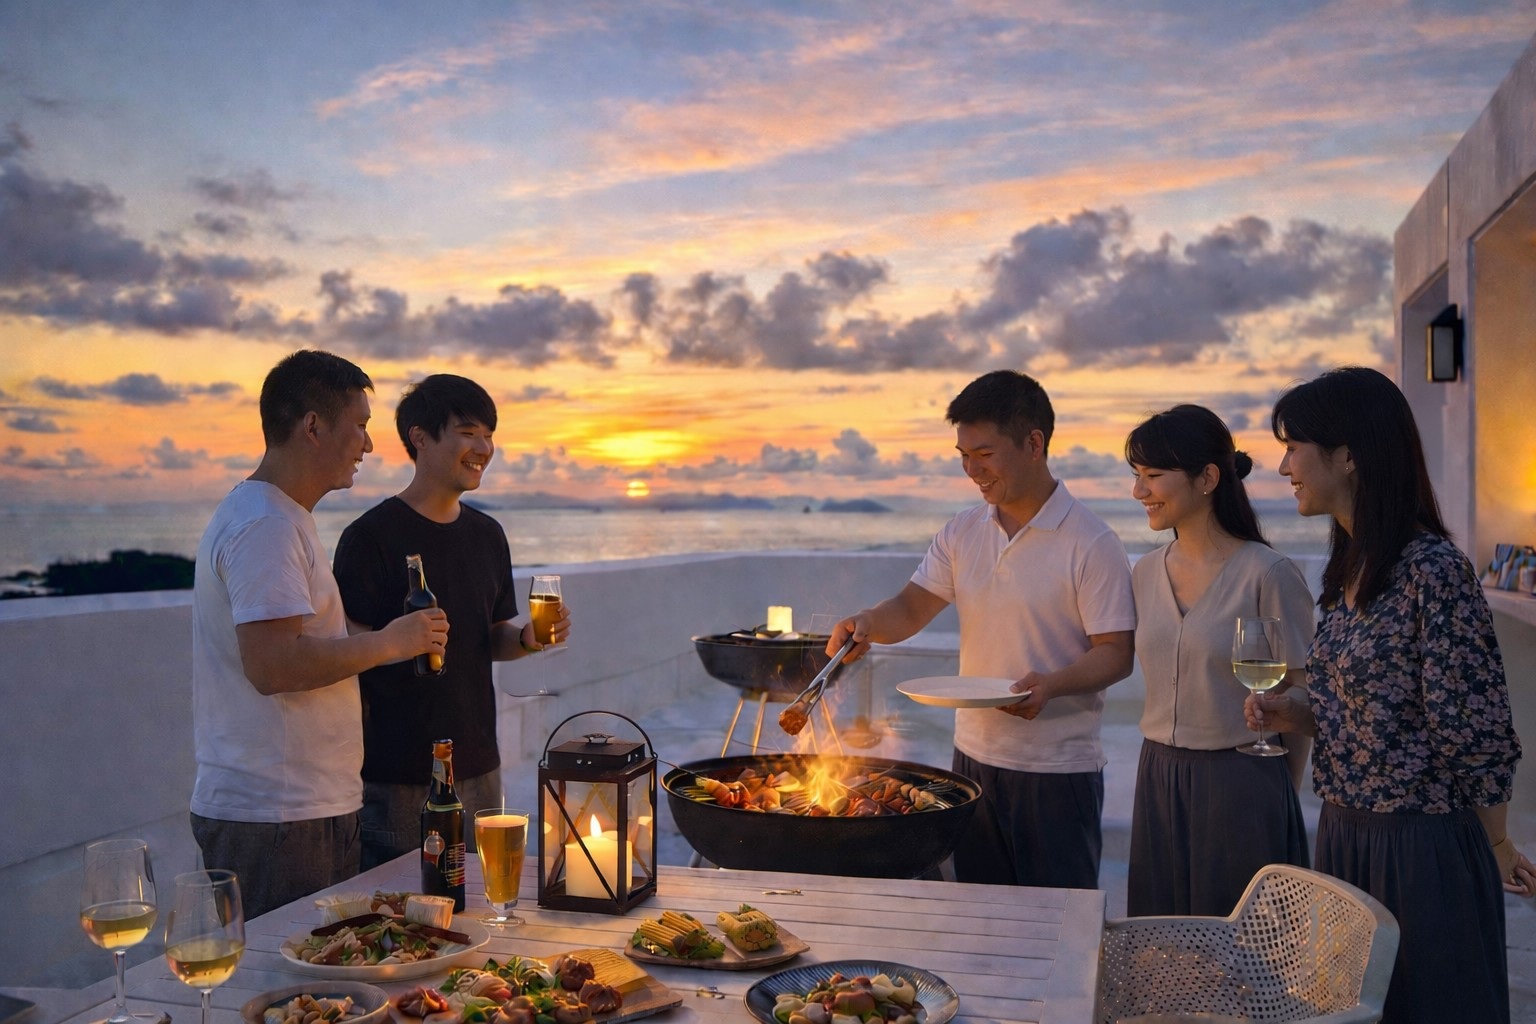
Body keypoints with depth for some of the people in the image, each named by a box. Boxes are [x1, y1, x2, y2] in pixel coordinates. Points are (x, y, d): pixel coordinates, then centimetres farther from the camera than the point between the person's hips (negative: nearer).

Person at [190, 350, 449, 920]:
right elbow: (273, 665, -26)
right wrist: (390, 643, -15)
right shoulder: (266, 526, -16)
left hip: (303, 804, 10)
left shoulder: (274, 517, 19)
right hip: (277, 816, -10)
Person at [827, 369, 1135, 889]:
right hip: (974, 754, 6)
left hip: (1057, 768, -5)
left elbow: (1116, 653, -12)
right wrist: (868, 622, -18)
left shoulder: (1091, 543, -12)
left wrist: (1051, 684, -29)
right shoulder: (961, 533, 6)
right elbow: (911, 609, 4)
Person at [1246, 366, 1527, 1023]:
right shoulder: (1352, 568, 7)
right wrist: (1292, 715, -1)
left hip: (1421, 846, -8)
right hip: (1344, 833, 8)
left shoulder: (1433, 569, -20)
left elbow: (1477, 733, -17)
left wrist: (1495, 846, -5)